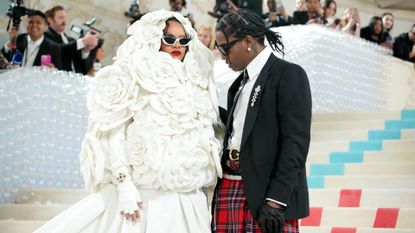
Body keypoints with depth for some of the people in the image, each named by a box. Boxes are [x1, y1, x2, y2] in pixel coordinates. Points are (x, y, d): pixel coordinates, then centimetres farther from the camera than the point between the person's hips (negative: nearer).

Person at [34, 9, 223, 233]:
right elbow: (114, 131, -7)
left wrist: (202, 186, 13)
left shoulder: (195, 82, 14)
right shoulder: (133, 75, -1)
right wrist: (124, 185, -16)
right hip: (145, 194, -5)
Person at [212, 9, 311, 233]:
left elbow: (296, 140, -13)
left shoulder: (288, 74, -5)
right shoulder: (239, 83, 20)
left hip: (267, 191, -7)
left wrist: (276, 199, -19)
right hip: (229, 188, 7)